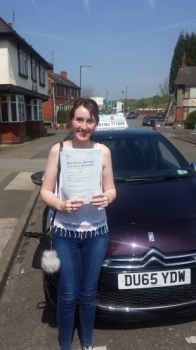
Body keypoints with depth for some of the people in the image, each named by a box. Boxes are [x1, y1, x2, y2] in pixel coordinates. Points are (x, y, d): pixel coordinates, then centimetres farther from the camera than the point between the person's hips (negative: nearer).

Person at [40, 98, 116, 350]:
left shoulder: (103, 151, -4)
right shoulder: (58, 150, -8)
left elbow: (111, 189, 3)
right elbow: (45, 191, -4)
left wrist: (107, 197, -20)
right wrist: (61, 205, -24)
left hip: (96, 233, 2)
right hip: (65, 234, -1)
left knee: (88, 294, 18)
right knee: (67, 296, 12)